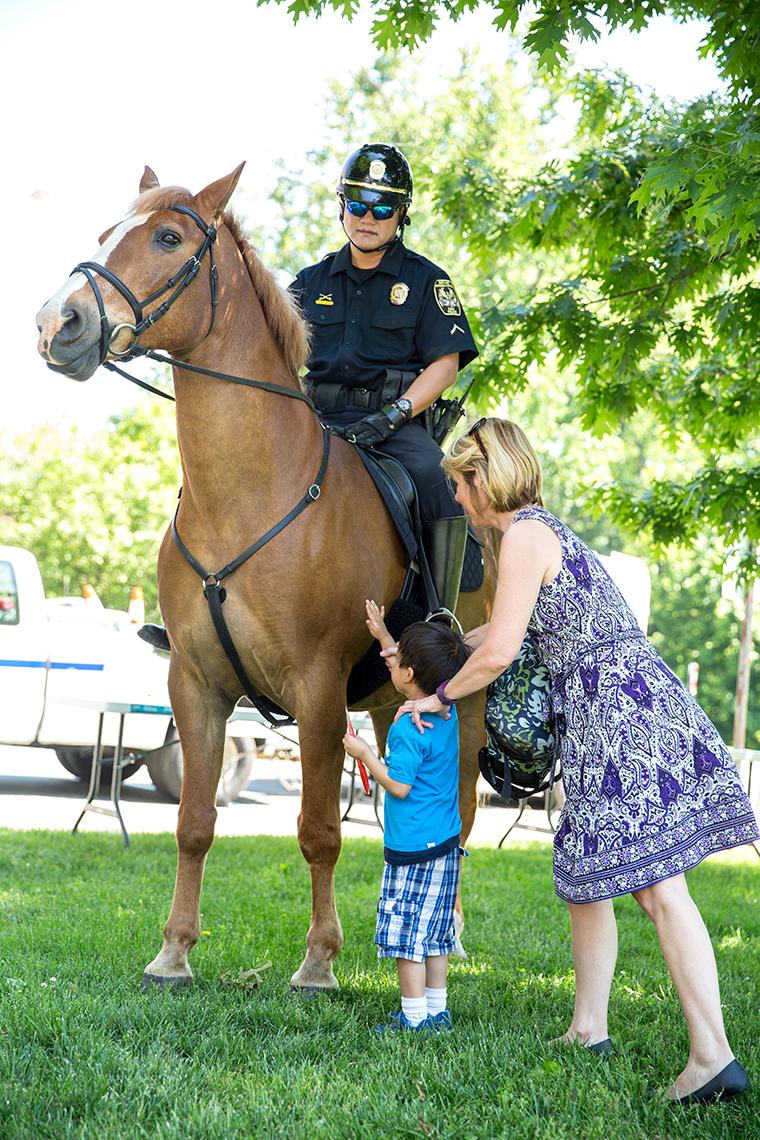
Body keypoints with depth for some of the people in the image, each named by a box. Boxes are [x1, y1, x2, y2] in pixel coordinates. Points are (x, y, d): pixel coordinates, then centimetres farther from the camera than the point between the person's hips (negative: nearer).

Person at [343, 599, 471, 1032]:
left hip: (413, 849, -9)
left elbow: (400, 785, -17)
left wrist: (366, 754, -6)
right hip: (446, 843, 9)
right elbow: (409, 671, 24)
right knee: (435, 935, 15)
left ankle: (415, 1017, 1)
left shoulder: (408, 729, -20)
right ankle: (437, 1010, 20)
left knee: (407, 934, -2)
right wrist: (383, 635, 27)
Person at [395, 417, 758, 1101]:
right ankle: (588, 1030, 22)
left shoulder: (524, 535, -9)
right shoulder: (543, 529, 21)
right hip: (628, 706, 10)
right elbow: (512, 626, 36)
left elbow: (498, 652, -12)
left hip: (615, 708, -10)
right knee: (585, 874, 14)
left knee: (658, 886, -13)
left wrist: (439, 697, 5)